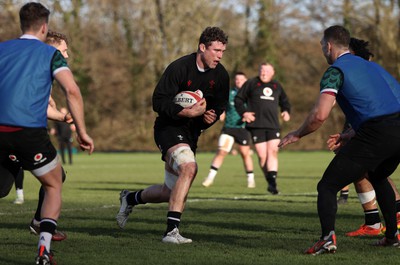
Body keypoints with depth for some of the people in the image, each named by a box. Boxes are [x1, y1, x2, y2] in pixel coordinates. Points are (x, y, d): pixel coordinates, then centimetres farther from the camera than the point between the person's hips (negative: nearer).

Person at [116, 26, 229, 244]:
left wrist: (211, 116, -7)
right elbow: (158, 102, -21)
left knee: (171, 192, 11)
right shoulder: (179, 67, -19)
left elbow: (219, 106, 16)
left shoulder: (221, 75, 1)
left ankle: (130, 198, 41)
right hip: (169, 128, -7)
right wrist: (189, 112, -30)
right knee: (189, 167, -33)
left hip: (191, 134, 7)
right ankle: (171, 230, -30)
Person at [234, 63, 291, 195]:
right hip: (256, 125, -3)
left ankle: (272, 181, -15)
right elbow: (238, 99, 8)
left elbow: (284, 102, 31)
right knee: (262, 155, -5)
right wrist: (244, 113, -7)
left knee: (273, 151, -12)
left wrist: (286, 111, 10)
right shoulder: (251, 84, 7)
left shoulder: (277, 86, 18)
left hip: (273, 125, 3)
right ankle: (270, 182, 12)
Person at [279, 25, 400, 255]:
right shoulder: (371, 66, 25)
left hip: (375, 134, -7)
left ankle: (328, 237, -19)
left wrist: (297, 134, 7)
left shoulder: (336, 71, 1)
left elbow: (320, 114, -11)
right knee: (378, 177, 36)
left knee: (327, 186, 2)